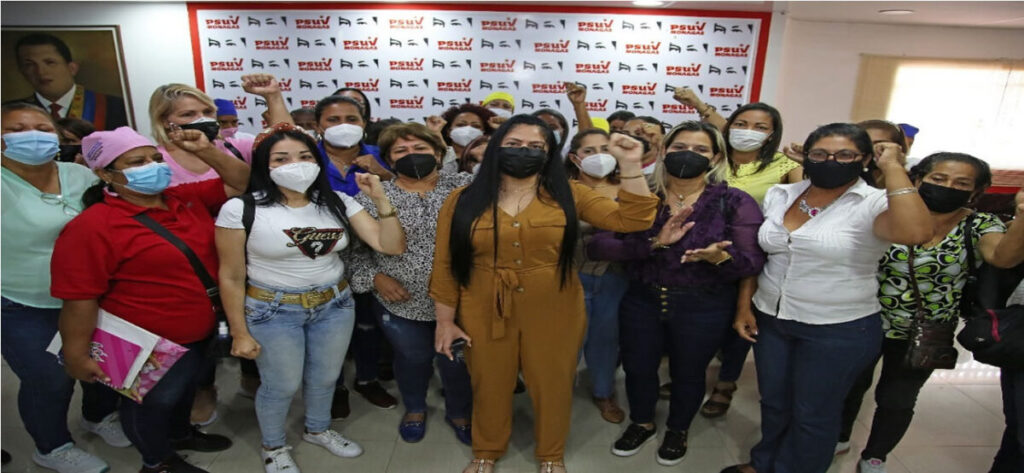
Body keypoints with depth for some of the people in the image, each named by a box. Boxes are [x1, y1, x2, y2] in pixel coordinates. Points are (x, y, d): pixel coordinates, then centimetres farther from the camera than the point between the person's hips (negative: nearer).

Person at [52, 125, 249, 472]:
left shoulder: (188, 199, -3)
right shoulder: (92, 227, -22)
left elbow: (241, 184, 1)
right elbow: (79, 299, -20)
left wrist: (205, 150, -11)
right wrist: (76, 355, -17)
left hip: (198, 333, 7)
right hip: (148, 344, -7)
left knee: (185, 387, 29)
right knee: (152, 402, 16)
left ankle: (180, 433, 55)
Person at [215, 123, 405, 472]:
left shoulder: (338, 203, -4)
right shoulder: (241, 210, -15)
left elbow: (391, 246, -10)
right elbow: (231, 277, -8)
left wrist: (381, 199, -20)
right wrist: (240, 333, -5)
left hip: (335, 305, 4)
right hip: (273, 312, -3)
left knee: (325, 377, 20)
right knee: (282, 386, 13)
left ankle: (318, 430, 50)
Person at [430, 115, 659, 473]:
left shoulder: (567, 195, -3)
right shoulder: (463, 201, -4)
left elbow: (631, 219, -8)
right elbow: (445, 265, -2)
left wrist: (630, 165, -18)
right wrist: (445, 321, -2)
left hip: (553, 313, 0)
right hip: (485, 314, 0)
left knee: (552, 386, 16)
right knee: (489, 386, 18)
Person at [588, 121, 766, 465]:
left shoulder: (735, 202, -8)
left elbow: (753, 262, -12)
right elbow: (597, 246, -16)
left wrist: (720, 257, -33)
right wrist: (653, 243, -28)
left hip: (704, 307, -1)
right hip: (642, 301, 2)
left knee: (688, 374, 18)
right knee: (637, 368, 17)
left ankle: (678, 431, 48)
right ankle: (642, 424, 48)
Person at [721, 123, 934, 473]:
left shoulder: (874, 204, -14)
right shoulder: (778, 195, 1)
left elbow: (916, 233, -36)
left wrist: (893, 167, -27)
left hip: (841, 331, -4)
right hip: (770, 319, 5)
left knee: (813, 413, 12)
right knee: (772, 402, 22)